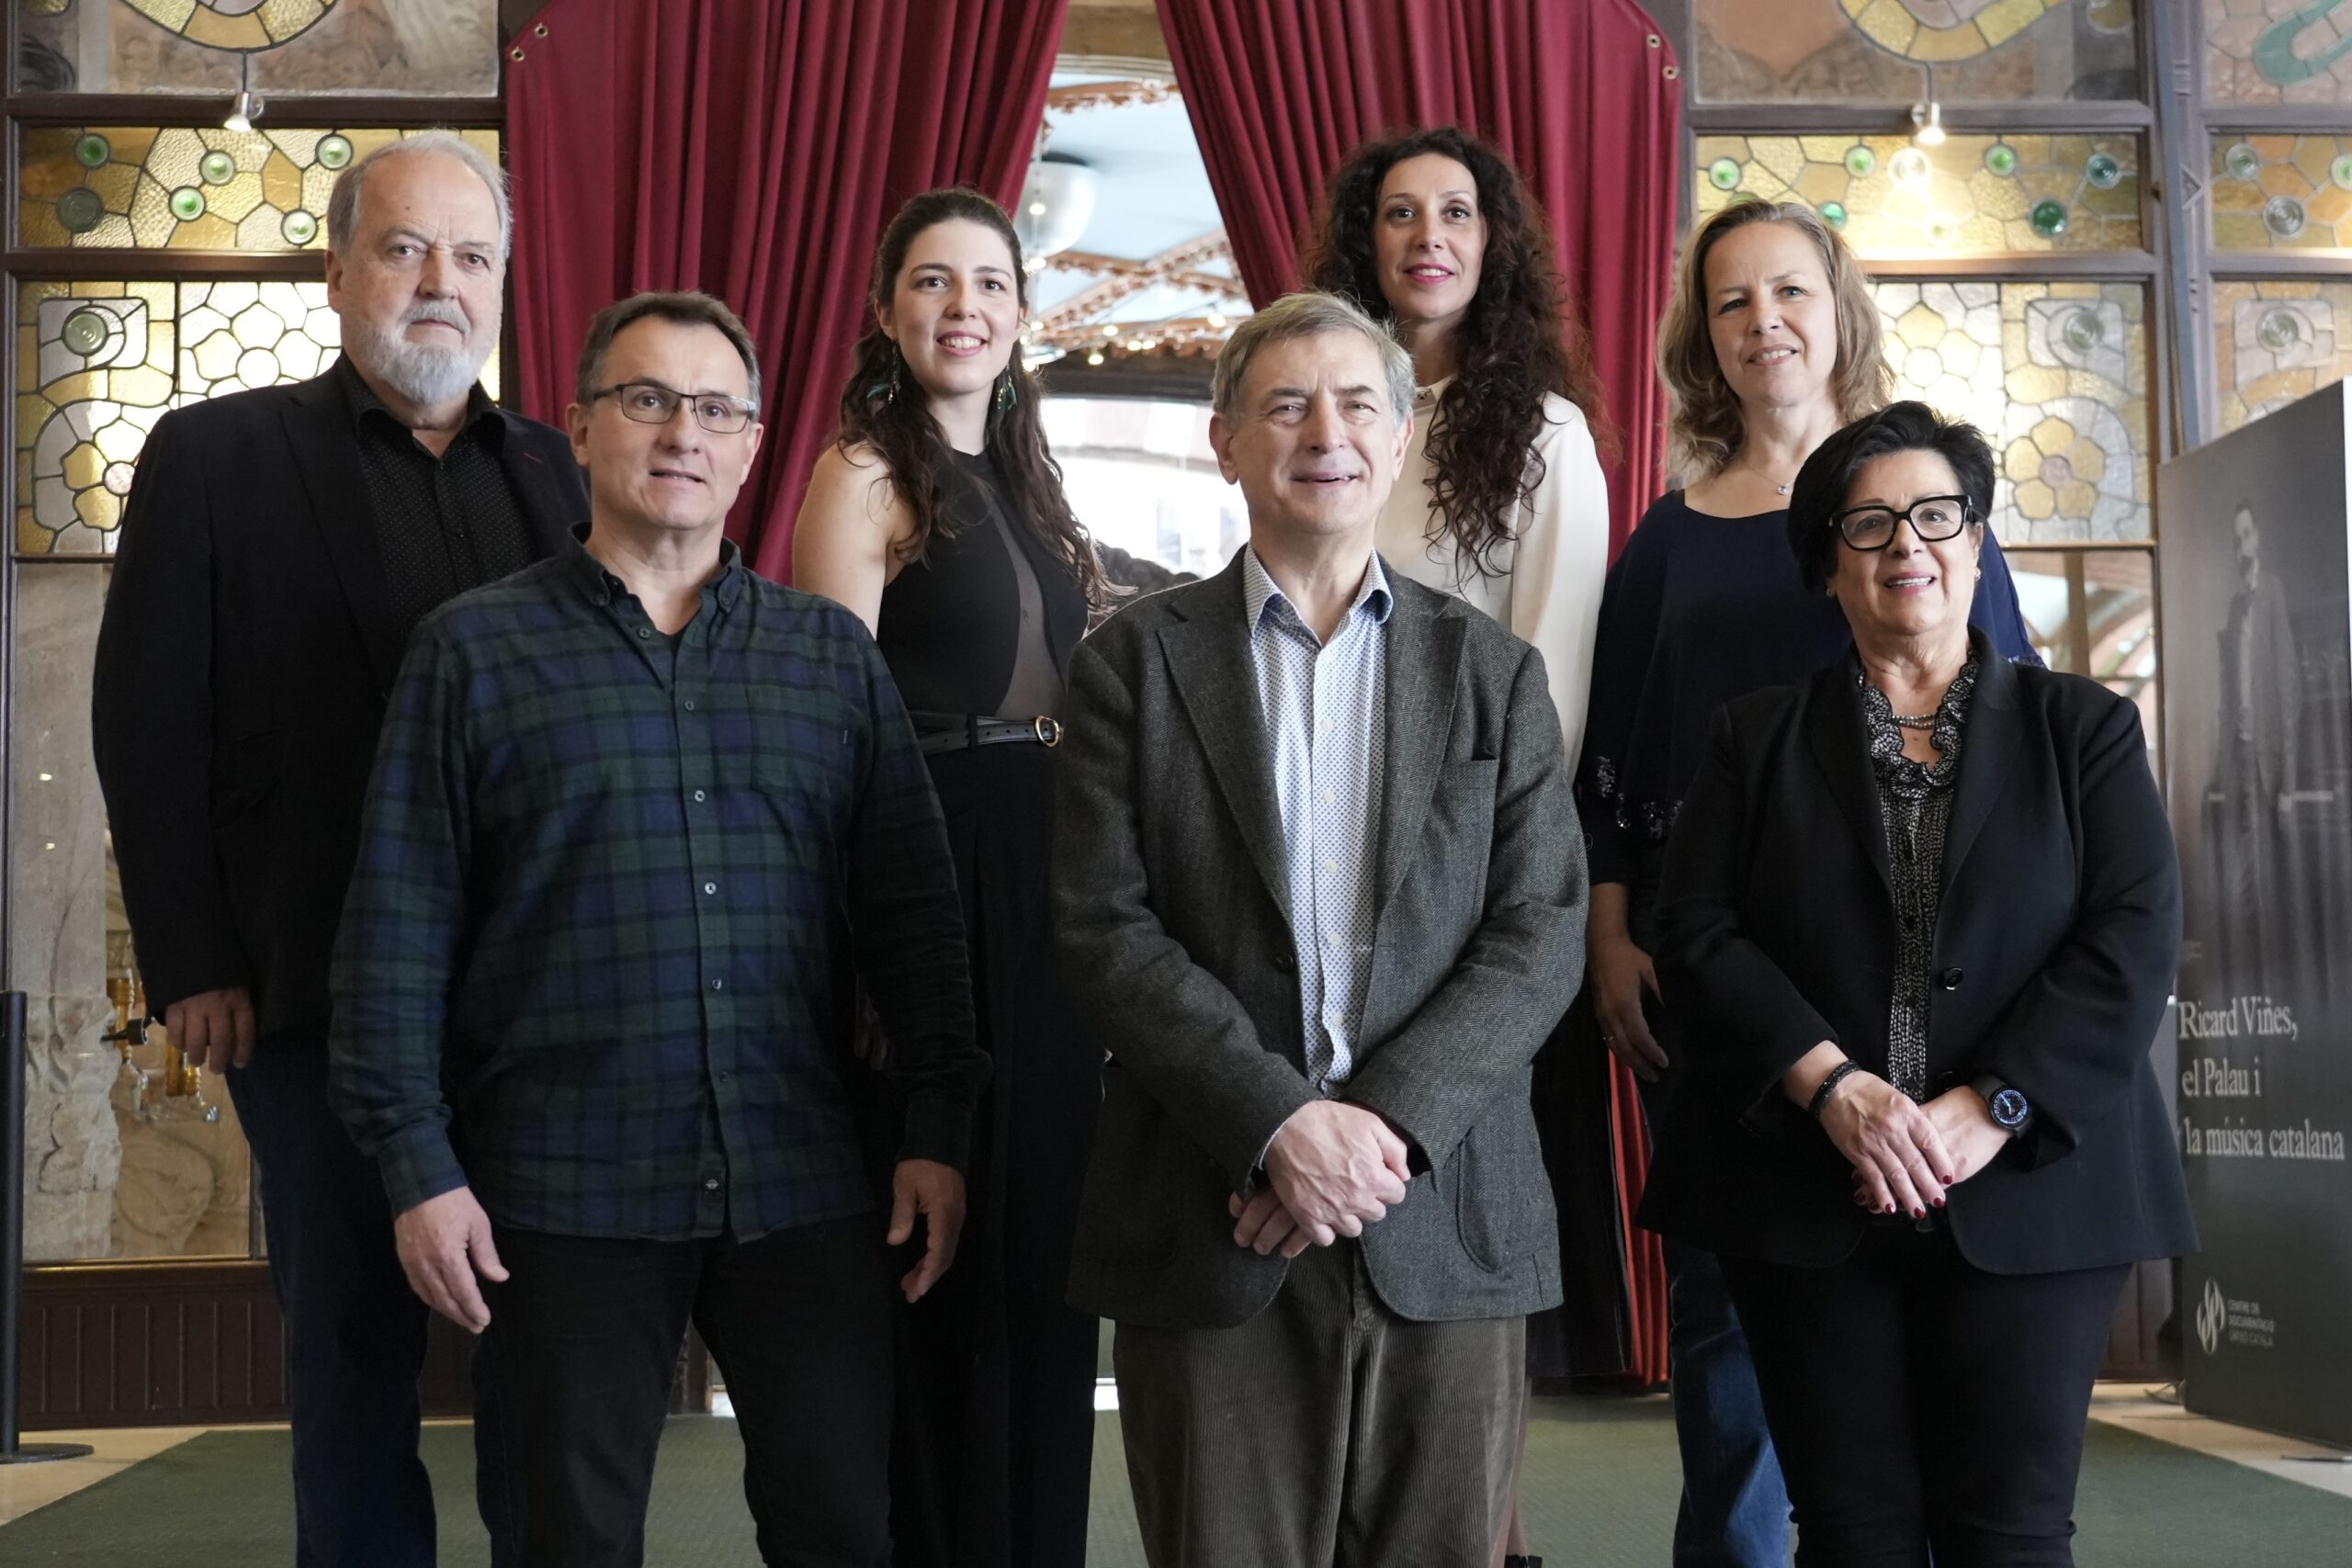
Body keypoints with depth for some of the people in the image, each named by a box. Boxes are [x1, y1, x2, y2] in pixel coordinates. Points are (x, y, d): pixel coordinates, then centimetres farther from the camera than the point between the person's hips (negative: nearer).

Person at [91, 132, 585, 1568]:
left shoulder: (553, 473, 11)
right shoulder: (217, 456, 2)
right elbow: (149, 726, -1)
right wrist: (193, 966, -7)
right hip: (320, 994, -2)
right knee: (352, 1339, 8)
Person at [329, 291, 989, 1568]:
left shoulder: (833, 654, 10)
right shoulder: (475, 649, 4)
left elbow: (913, 909, 8)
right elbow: (398, 927, 1)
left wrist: (938, 1131, 1)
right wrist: (418, 1167, -5)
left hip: (804, 1187, 2)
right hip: (567, 1192, -1)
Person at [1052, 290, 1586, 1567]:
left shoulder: (1494, 672, 10)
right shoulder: (1133, 663, 5)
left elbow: (1541, 936, 1)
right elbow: (1104, 930, -4)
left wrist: (1384, 1123, -12)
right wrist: (1279, 1123, -15)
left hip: (1445, 1223, 2)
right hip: (1208, 1230, -1)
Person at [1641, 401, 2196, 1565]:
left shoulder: (2083, 728, 9)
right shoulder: (1759, 739, 11)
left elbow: (2134, 938, -2)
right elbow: (1696, 933, 1)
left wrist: (1992, 1110, -14)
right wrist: (1833, 1086, -14)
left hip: (2026, 1192, 0)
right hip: (1805, 1195, 1)